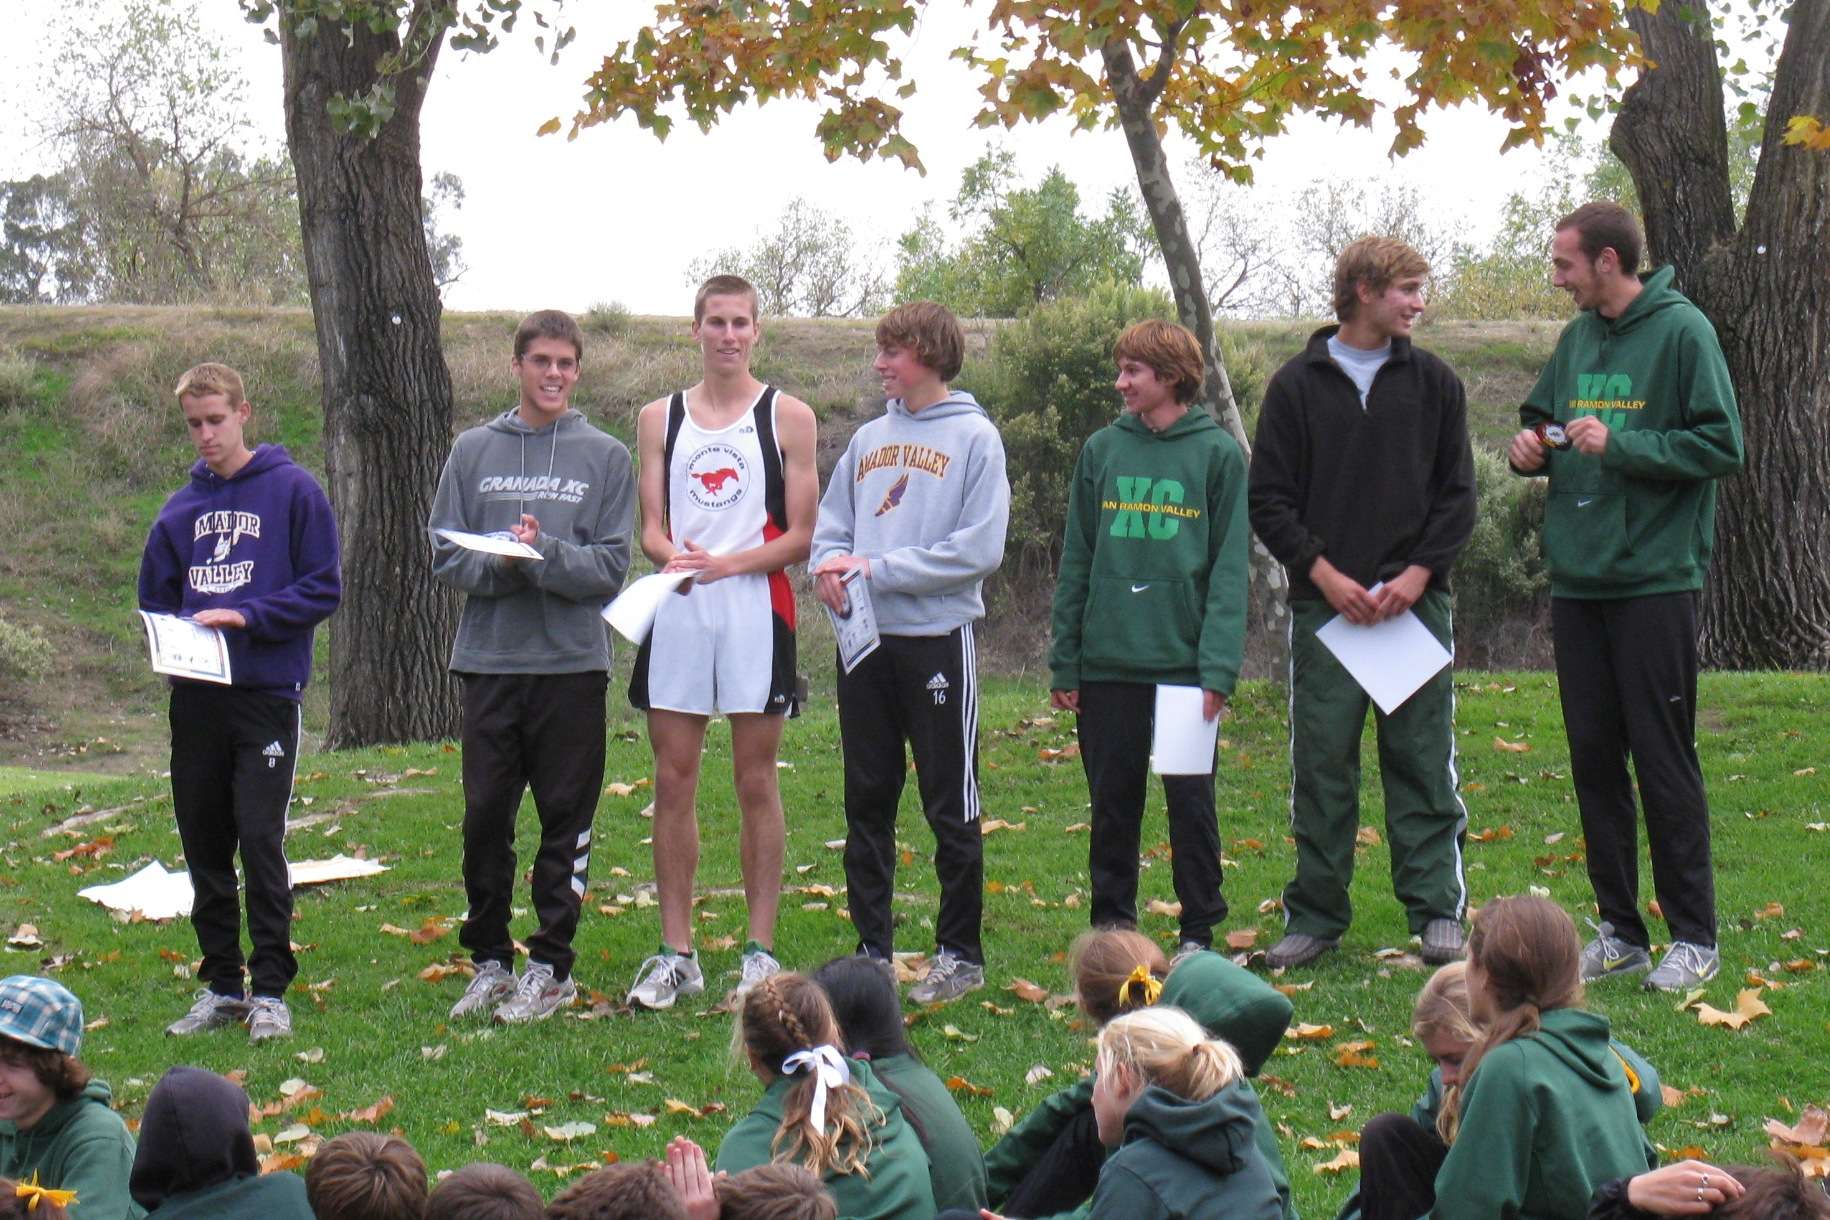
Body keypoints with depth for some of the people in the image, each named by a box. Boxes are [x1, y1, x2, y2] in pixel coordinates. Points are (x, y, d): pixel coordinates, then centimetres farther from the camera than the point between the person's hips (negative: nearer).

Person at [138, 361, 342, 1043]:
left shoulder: (293, 491, -2)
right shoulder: (180, 509, 12)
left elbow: (323, 590, -5)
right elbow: (155, 600, 19)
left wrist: (246, 615, -15)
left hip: (267, 693, -5)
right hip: (195, 698, 5)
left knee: (261, 840, -8)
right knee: (204, 846, 9)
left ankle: (270, 989, 1)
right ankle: (221, 985, 19)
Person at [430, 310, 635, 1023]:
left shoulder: (605, 457, 3)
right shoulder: (473, 452, 8)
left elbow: (610, 567, -4)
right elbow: (446, 555, 3)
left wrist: (543, 553, -20)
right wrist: (503, 561, -15)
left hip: (572, 663, -1)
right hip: (489, 660, 2)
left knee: (565, 822, 3)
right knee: (485, 818, 6)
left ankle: (551, 967, 13)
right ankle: (489, 959, 19)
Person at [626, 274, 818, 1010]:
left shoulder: (788, 417, 4)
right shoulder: (659, 418, 13)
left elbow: (801, 535, 1)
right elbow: (650, 528, 10)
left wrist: (727, 564, -15)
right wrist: (673, 555, -14)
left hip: (755, 610, -2)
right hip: (676, 611, 3)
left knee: (756, 781, 1)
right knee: (673, 781, 3)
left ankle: (761, 953, 8)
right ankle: (675, 955, 9)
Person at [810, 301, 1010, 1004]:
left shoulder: (974, 438, -4)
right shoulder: (868, 440, 13)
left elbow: (979, 550, -13)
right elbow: (829, 525, 16)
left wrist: (877, 568, -14)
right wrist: (830, 566, -7)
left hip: (938, 636, -5)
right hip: (865, 638, 5)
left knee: (952, 808, 2)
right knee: (867, 803, 9)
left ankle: (960, 954, 10)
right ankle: (872, 950, 18)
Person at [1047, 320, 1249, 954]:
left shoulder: (1218, 454, 0)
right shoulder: (1101, 450, 8)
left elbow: (1229, 569, -3)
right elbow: (1076, 561, 9)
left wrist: (1219, 666, -11)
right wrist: (1064, 662, 4)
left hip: (1186, 660, -3)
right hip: (1107, 660, 3)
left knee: (1191, 800, 2)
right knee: (1113, 801, 9)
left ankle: (1199, 930, 13)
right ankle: (1111, 922, 20)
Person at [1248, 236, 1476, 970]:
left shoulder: (1433, 383, 8)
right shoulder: (1298, 385, 4)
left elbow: (1457, 495, 7)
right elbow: (1268, 500, 2)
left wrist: (1418, 574, -7)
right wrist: (1325, 574, -9)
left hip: (1415, 601, 1)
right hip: (1324, 603, -1)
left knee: (1423, 759, 2)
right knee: (1322, 764, 2)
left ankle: (1438, 911, 9)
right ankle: (1315, 916, 11)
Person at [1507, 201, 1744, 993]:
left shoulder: (1681, 331, -8)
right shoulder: (1578, 337, 12)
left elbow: (1723, 447, -12)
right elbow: (1540, 418, 24)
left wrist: (1621, 443, -19)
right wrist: (1531, 447, 2)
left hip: (1654, 579, -7)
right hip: (1577, 578, 7)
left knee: (1664, 757, -2)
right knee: (1593, 756, 9)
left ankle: (1694, 936, 8)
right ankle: (1620, 931, 18)